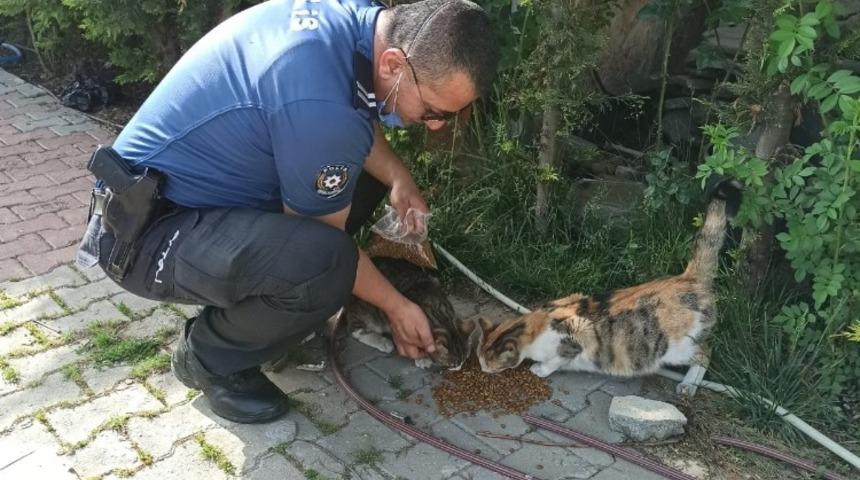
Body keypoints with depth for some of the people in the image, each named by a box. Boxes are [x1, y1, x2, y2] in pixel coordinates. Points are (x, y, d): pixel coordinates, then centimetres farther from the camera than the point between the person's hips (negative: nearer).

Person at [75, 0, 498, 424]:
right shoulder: (320, 105, -32)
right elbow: (326, 243, -16)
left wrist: (397, 177, -4)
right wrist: (396, 306, -2)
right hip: (146, 233, -9)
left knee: (362, 171, 11)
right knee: (323, 263, -33)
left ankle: (256, 303, 14)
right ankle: (208, 359, -3)